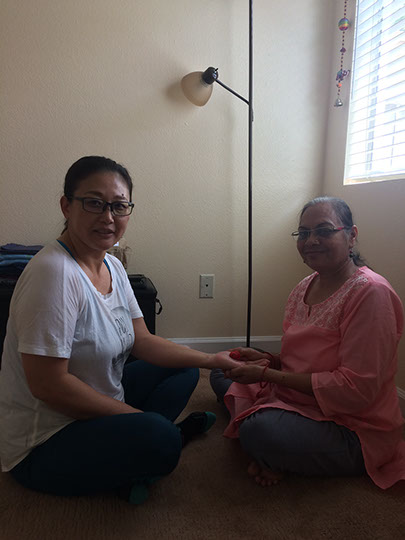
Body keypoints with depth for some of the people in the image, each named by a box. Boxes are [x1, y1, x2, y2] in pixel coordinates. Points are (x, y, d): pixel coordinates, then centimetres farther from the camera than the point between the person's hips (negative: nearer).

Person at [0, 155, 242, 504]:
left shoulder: (113, 267, 2)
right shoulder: (54, 273, -26)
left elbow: (142, 340, 6)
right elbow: (47, 384, -26)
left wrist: (211, 360, -2)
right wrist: (139, 416, -18)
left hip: (96, 403, 9)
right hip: (41, 446, -9)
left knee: (184, 371, 11)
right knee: (158, 438, -32)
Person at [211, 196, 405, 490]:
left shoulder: (370, 292, -21)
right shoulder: (305, 286, 6)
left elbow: (356, 390, -24)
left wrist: (267, 374, -22)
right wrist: (267, 359, -6)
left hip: (353, 430, -9)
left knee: (259, 431, -36)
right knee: (221, 373, 12)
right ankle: (272, 457, -4)